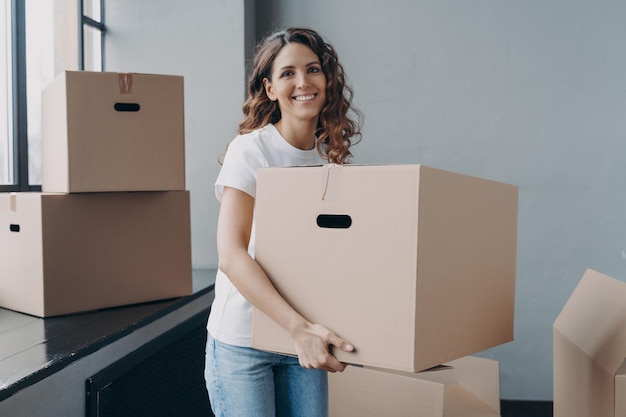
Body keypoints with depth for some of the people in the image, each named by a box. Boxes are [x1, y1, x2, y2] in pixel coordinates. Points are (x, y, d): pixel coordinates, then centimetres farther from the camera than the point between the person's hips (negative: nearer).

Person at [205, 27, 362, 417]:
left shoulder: (332, 156, 4)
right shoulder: (249, 151, -12)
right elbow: (231, 256, -20)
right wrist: (298, 326, -28)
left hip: (306, 336, 5)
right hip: (242, 339, -4)